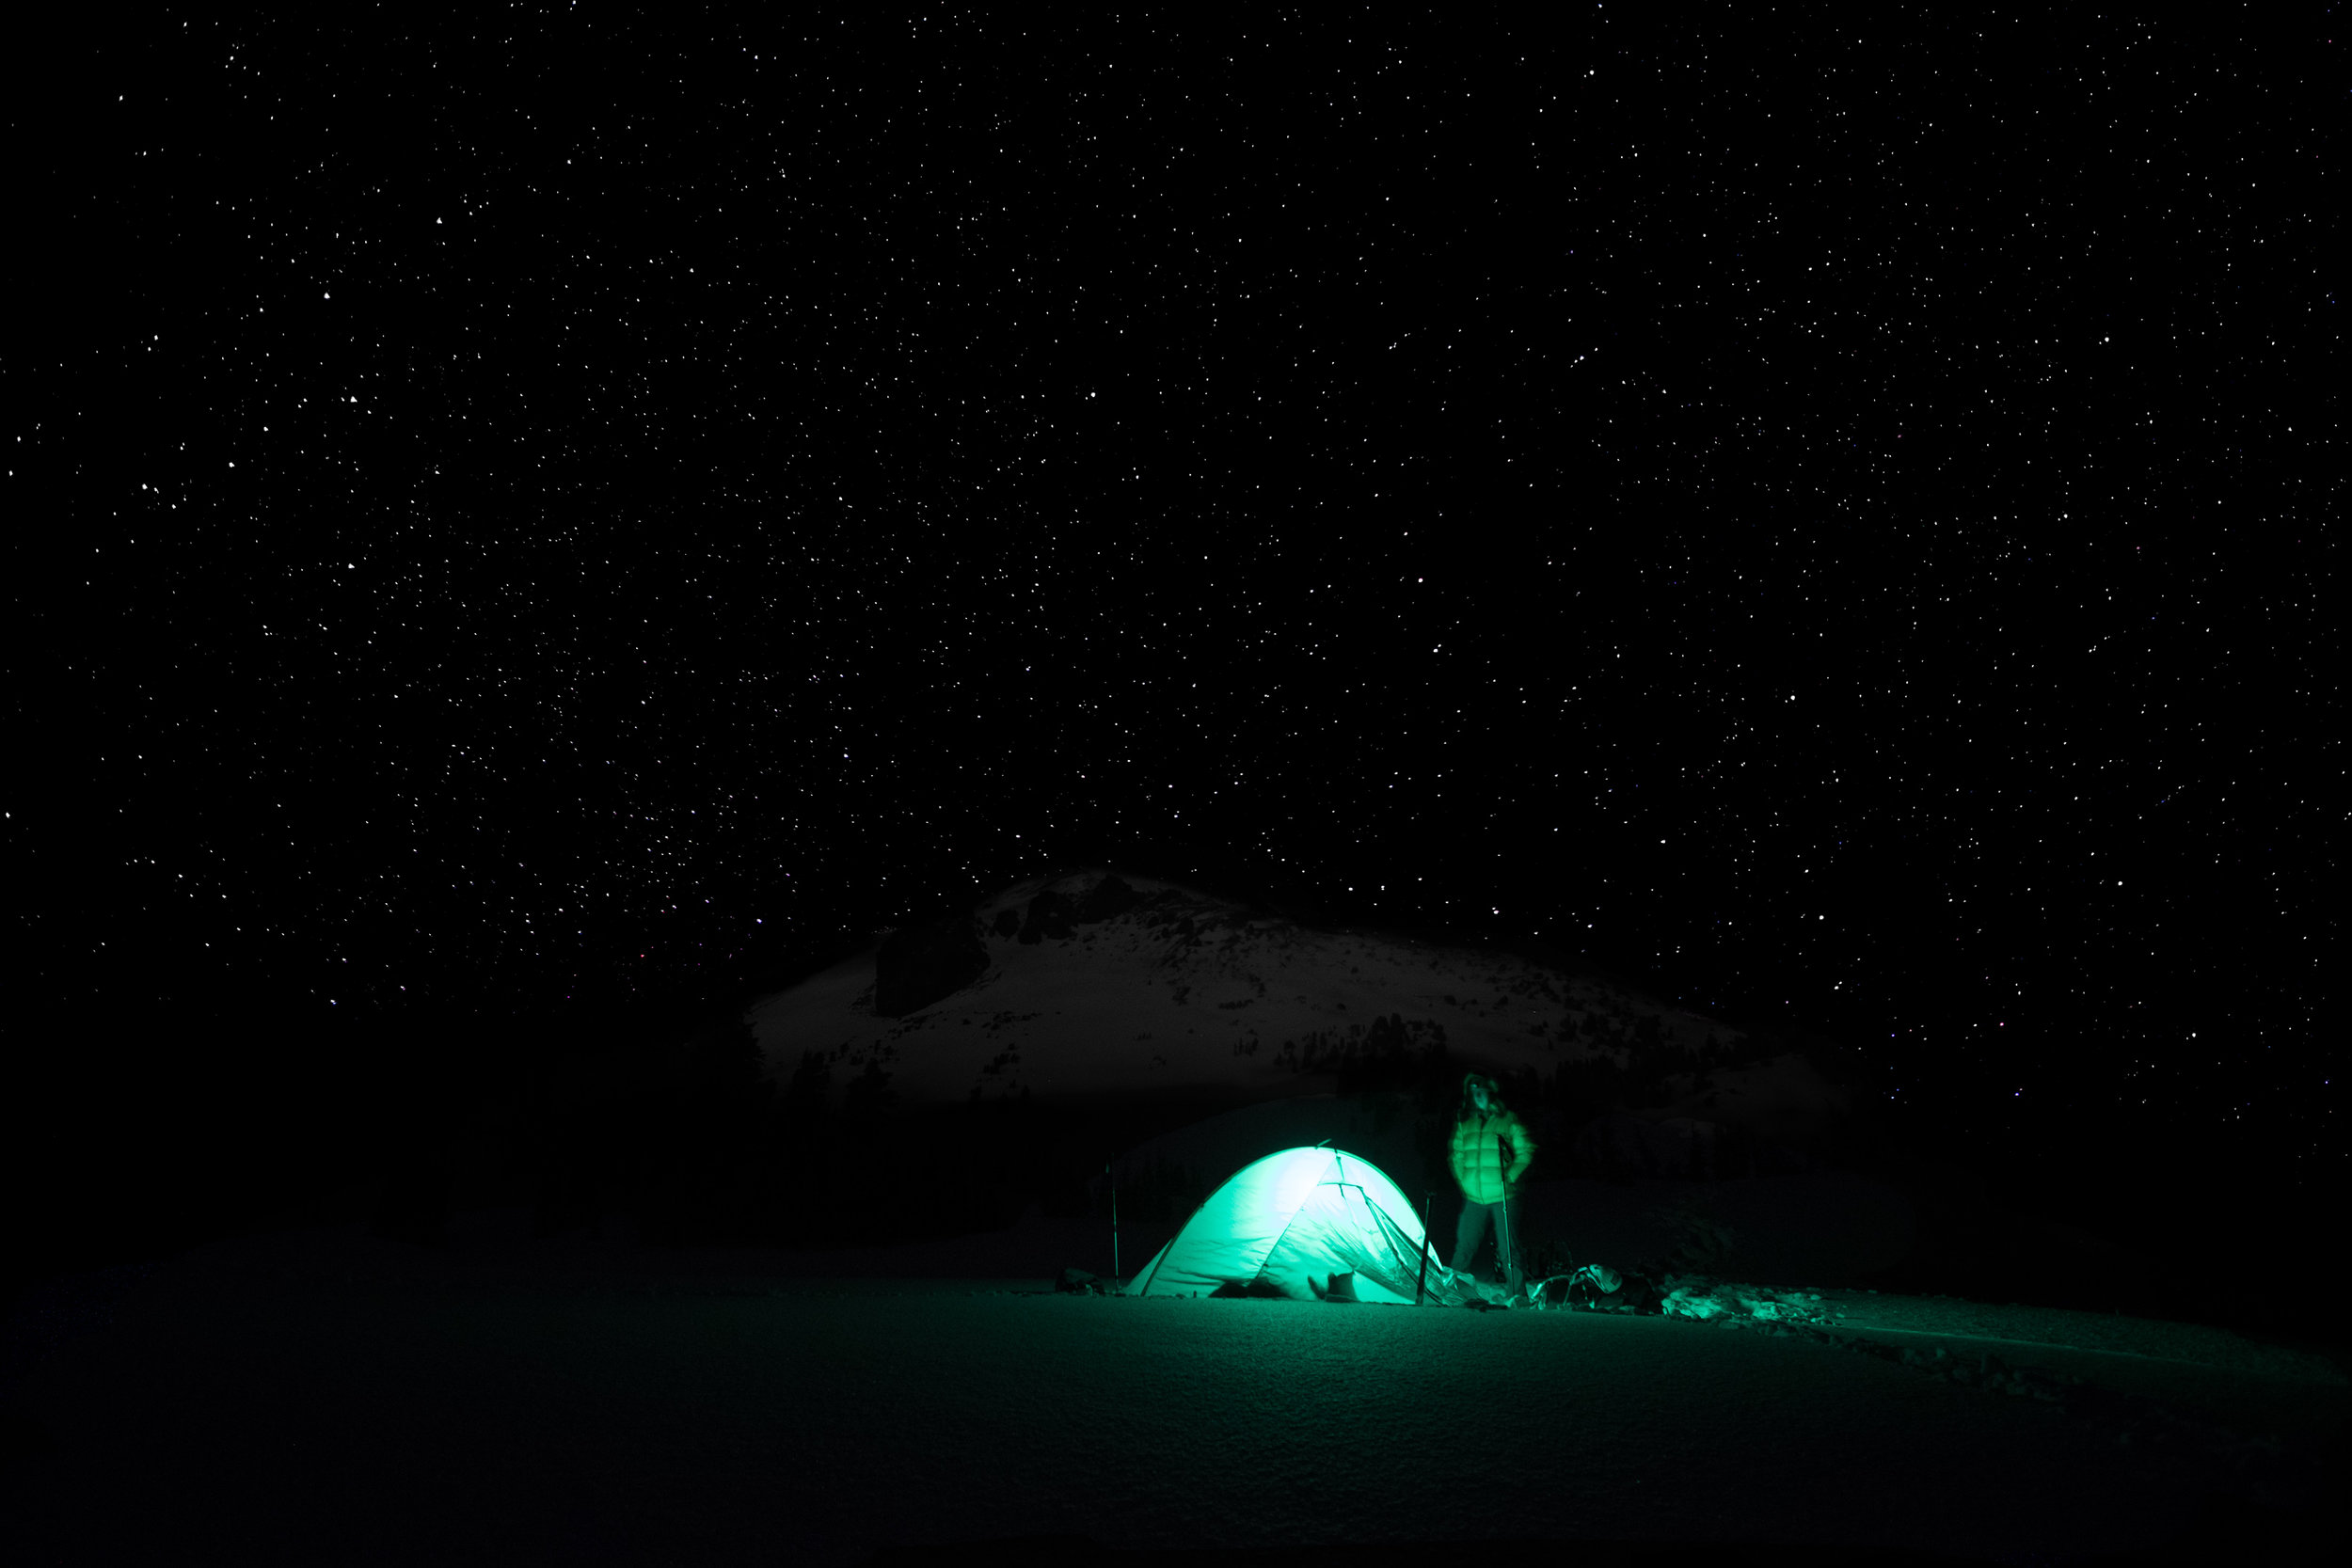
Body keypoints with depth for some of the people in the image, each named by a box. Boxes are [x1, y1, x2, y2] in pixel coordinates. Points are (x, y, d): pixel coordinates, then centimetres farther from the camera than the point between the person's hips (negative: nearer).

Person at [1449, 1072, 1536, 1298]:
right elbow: (1456, 1156, 20)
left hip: (1503, 1197, -3)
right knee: (1463, 1248, 2)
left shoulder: (1508, 1121, 3)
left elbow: (1525, 1153, 1)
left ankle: (1518, 1296, 4)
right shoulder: (1464, 1124, 13)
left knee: (1508, 1251, -4)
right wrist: (1461, 1181, 8)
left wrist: (1509, 1177, -8)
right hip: (1473, 1198, 3)